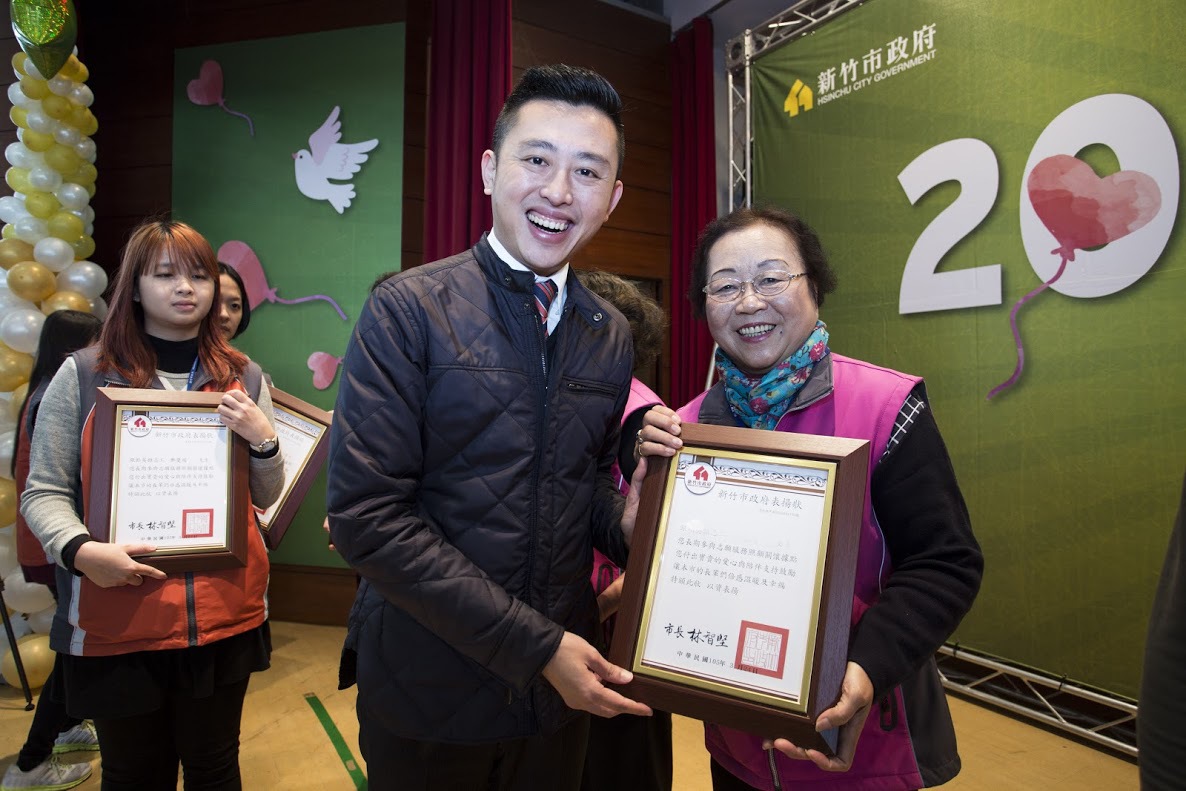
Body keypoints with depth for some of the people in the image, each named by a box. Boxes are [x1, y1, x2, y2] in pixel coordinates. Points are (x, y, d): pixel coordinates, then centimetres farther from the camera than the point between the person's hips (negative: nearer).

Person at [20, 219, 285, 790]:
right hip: (116, 625, -1)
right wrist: (79, 550, -20)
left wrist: (263, 440, -12)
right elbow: (44, 492, 0)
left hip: (225, 618, 2)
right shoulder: (83, 376, -2)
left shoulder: (243, 378, 5)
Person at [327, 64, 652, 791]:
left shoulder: (612, 335, 2)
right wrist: (535, 644, -18)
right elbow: (366, 513, -18)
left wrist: (625, 522, -10)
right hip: (429, 690, -4)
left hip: (560, 682, 5)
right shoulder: (408, 309, -13)